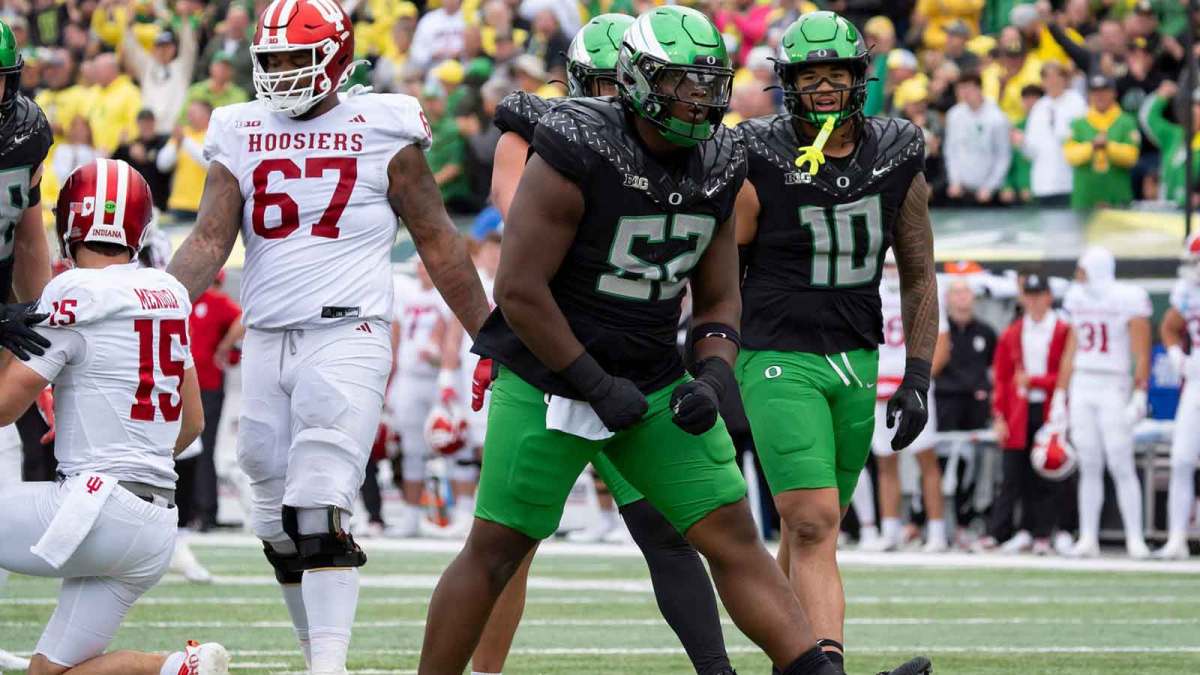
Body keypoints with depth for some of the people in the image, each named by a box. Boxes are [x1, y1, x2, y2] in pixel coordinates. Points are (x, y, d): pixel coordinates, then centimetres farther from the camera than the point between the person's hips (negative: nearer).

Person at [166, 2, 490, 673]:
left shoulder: (381, 129, 1)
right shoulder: (240, 136, 11)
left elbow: (438, 242, 6)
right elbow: (210, 244, 4)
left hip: (346, 336, -5)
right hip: (266, 339, 5)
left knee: (319, 510, -19)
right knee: (279, 524, 9)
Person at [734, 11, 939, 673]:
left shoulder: (896, 159, 4)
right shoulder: (760, 163, -9)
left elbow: (919, 277, 13)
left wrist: (917, 377, 7)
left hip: (856, 365, 5)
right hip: (778, 361, -5)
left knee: (809, 531, 12)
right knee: (814, 526, -15)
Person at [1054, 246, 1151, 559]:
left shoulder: (1129, 300, -8)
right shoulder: (1079, 300, 11)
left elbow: (1141, 354, -8)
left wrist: (1139, 397, -14)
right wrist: (1060, 396, 15)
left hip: (1113, 389, -5)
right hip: (1081, 390, 5)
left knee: (1121, 466, -7)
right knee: (1089, 467, 5)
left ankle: (1135, 539, -4)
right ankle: (1087, 538, 6)